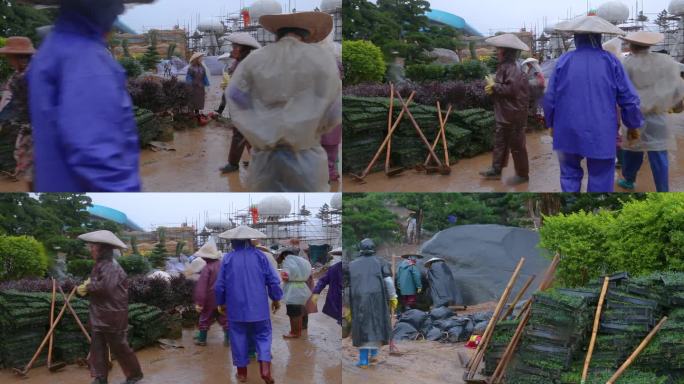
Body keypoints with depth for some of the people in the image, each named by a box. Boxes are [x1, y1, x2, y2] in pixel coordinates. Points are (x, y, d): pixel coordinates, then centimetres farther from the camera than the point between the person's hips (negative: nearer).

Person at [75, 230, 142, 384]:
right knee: (97, 346, 7)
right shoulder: (99, 265, 12)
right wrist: (89, 283, -5)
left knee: (119, 347, 2)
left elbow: (106, 286, -32)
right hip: (99, 315, 9)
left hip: (113, 315, -9)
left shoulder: (111, 266, -20)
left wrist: (88, 287, -18)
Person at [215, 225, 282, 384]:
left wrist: (221, 303, 16)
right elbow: (273, 280, -4)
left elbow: (220, 285, 1)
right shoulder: (260, 256, -3)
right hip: (259, 307, 0)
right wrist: (276, 299, 10)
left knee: (239, 338, 11)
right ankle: (265, 367, -9)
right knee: (263, 336, 9)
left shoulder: (228, 259, -3)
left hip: (236, 309, 0)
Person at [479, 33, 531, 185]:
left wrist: (494, 86, -17)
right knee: (499, 141, 15)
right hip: (504, 114, 10)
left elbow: (511, 89, -28)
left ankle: (522, 174, 12)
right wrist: (492, 88, 0)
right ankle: (496, 169, 24)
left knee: (516, 145, 1)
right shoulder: (504, 67, 11)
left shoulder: (513, 69, -21)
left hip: (514, 115, -10)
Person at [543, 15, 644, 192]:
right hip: (601, 134, -1)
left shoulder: (564, 61, -3)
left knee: (570, 174, 16)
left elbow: (550, 98, 1)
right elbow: (629, 98, -3)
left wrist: (552, 124, 17)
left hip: (568, 132, 1)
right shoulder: (611, 61, -4)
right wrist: (633, 125, 12)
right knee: (600, 181, 6)